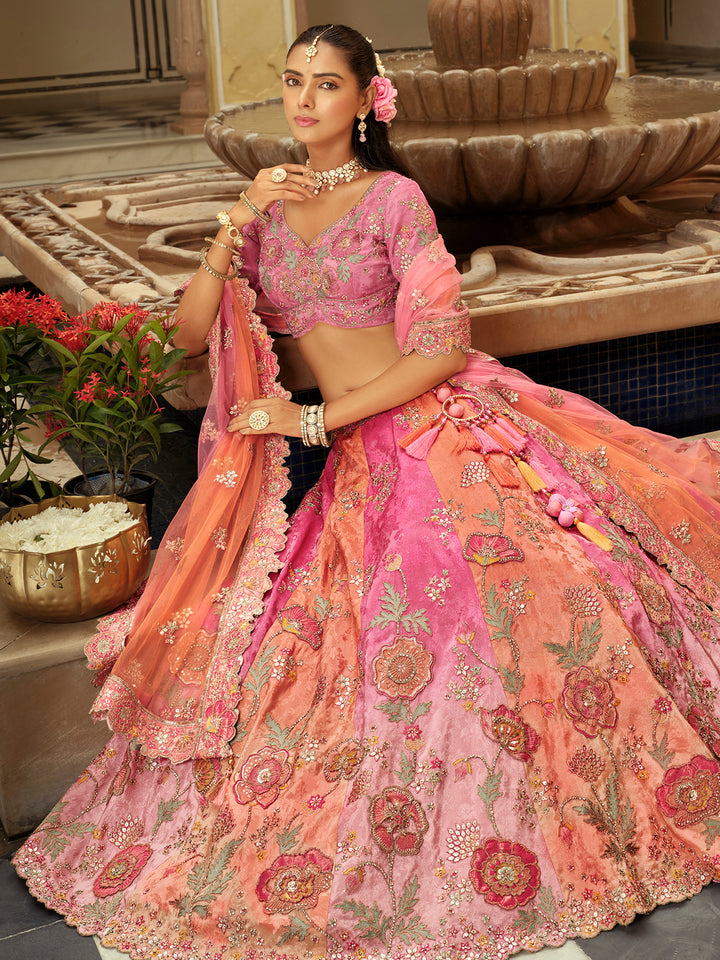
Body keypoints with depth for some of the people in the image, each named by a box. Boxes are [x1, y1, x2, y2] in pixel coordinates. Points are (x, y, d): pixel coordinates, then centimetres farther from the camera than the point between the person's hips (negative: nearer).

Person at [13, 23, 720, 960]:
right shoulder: (268, 207, 11)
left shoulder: (395, 198, -5)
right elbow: (190, 333, 6)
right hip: (361, 463, 5)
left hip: (449, 428, -4)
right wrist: (237, 222, -8)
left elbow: (442, 347, -11)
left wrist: (313, 421, -11)